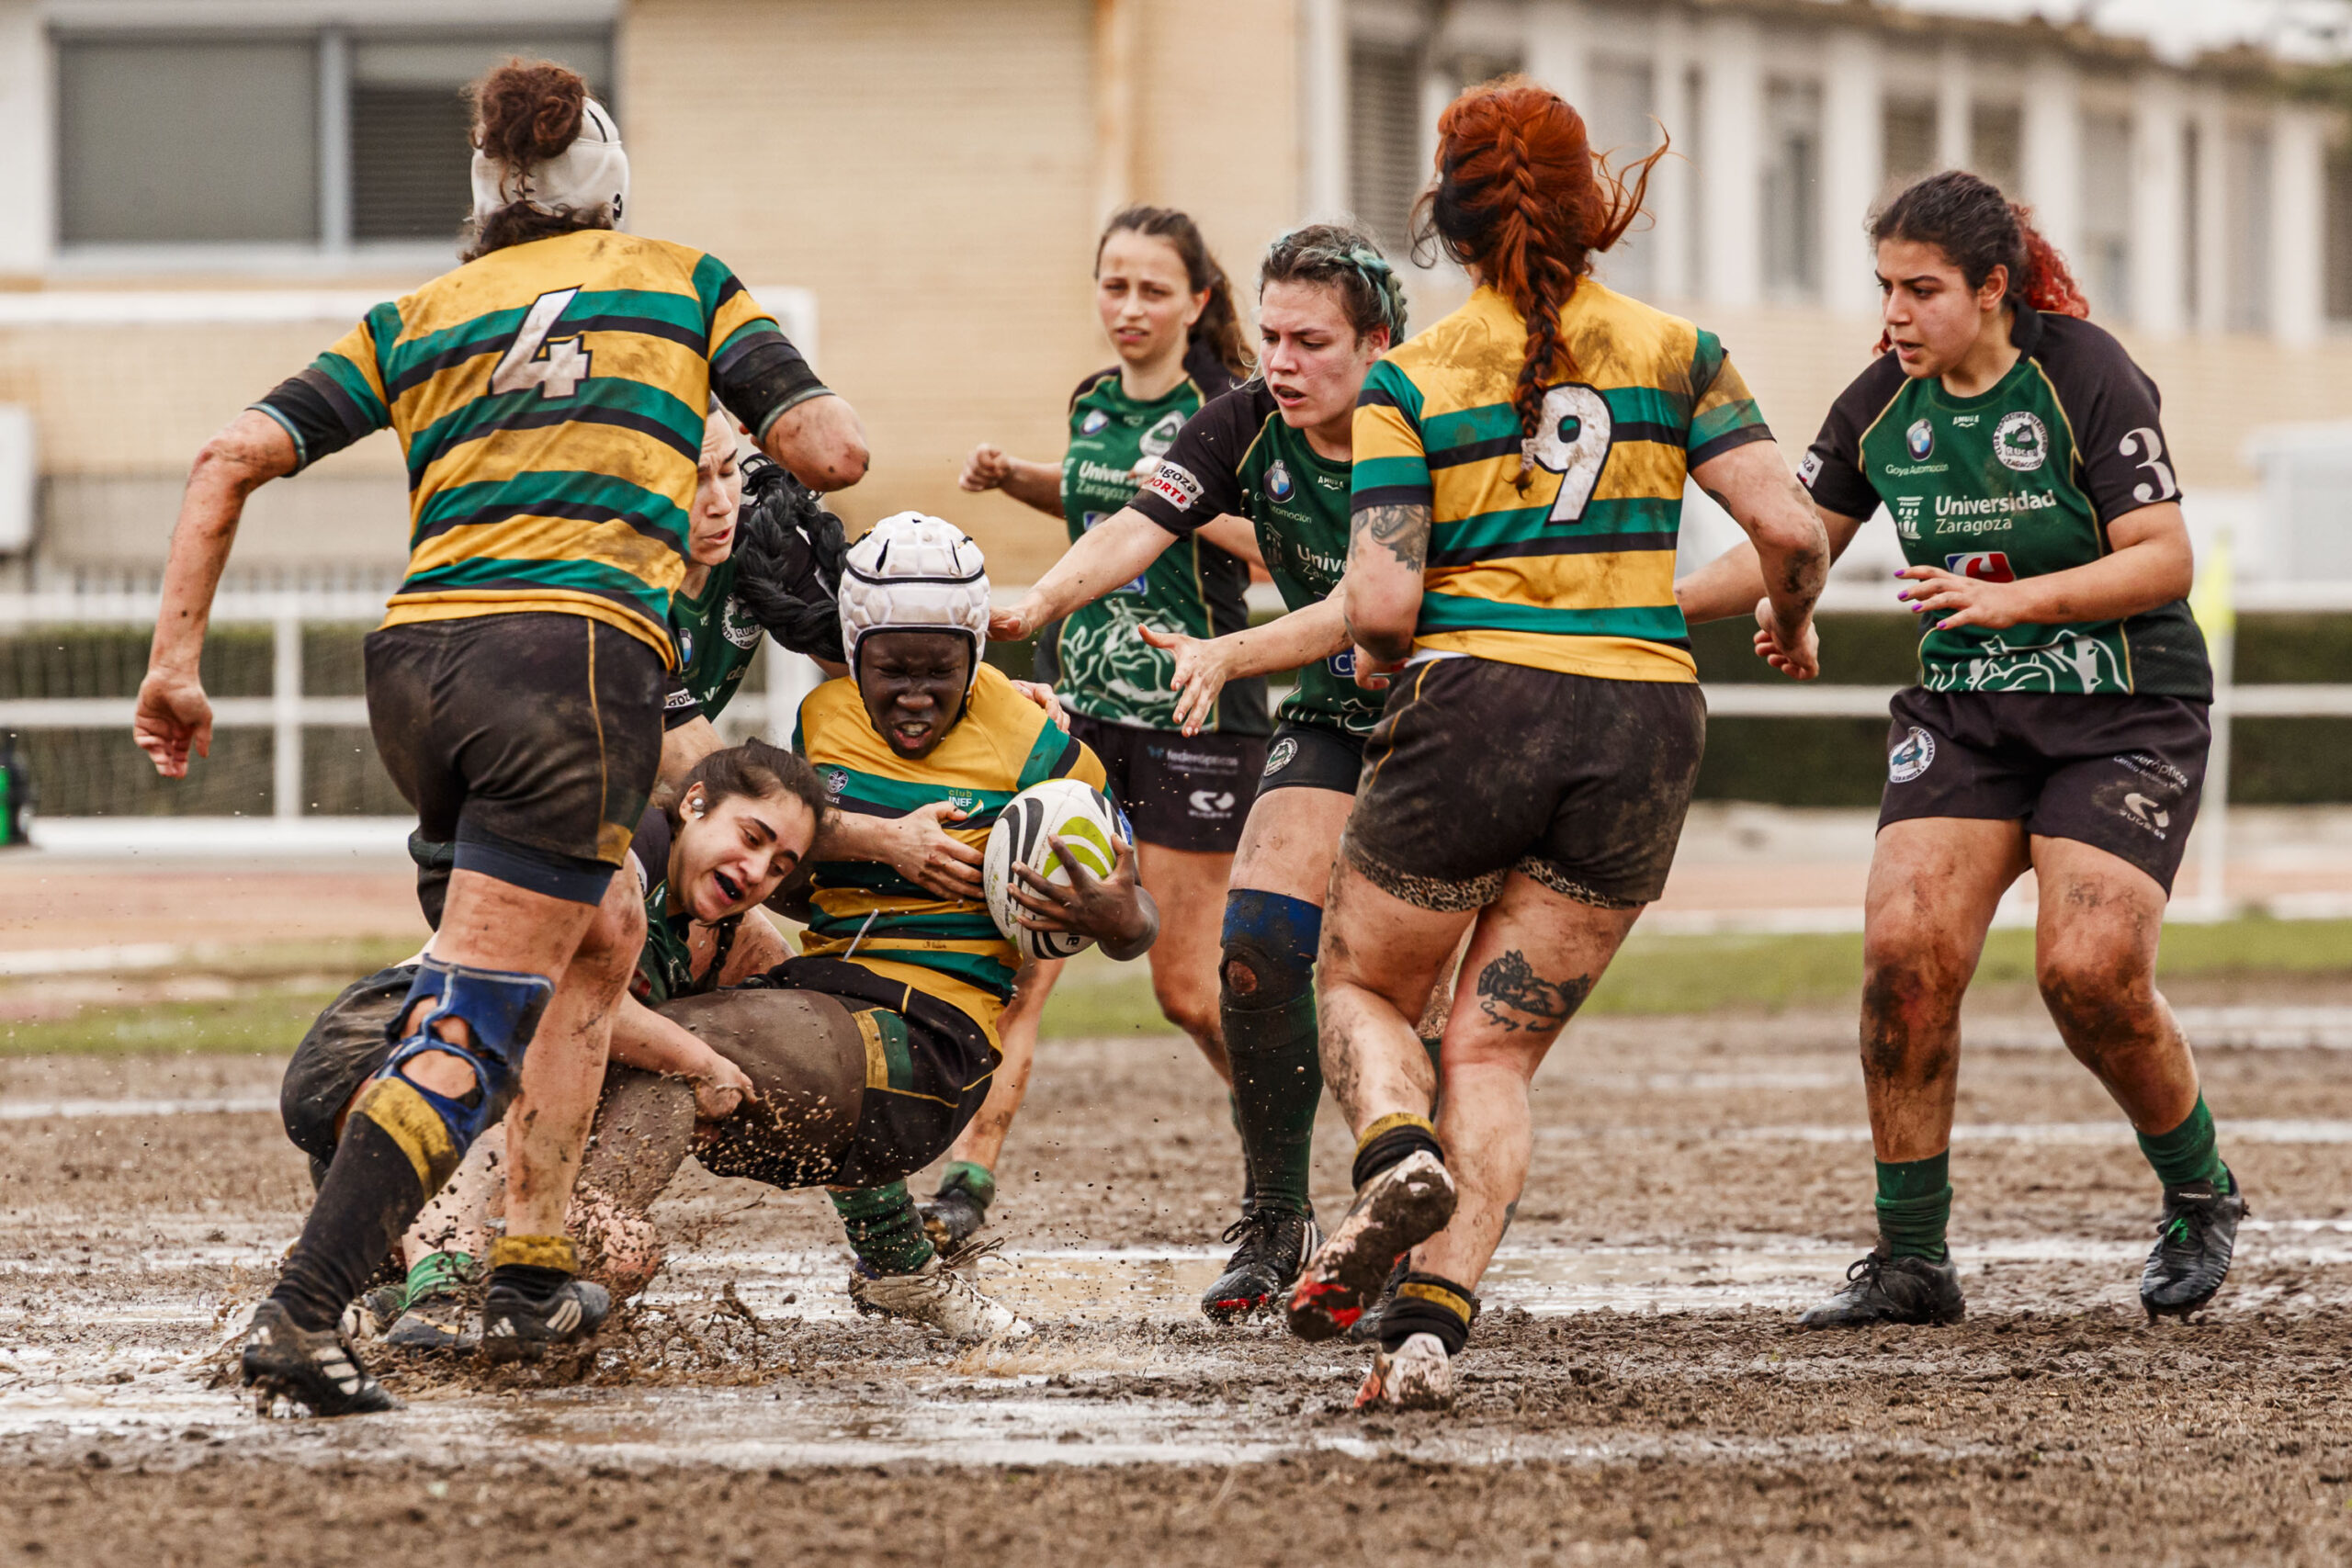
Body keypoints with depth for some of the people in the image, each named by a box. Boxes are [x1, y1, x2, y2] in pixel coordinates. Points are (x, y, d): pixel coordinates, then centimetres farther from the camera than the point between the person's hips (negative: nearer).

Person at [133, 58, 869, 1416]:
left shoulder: (419, 318, 21)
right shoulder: (684, 283, 15)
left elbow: (236, 456, 12)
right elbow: (834, 451, 8)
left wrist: (177, 657, 12)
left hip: (415, 654, 5)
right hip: (581, 648, -5)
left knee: (597, 948, 27)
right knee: (467, 1036, -9)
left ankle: (535, 1277, 22)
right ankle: (302, 1317, -24)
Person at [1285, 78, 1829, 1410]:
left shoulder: (1412, 380, -1)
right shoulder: (1675, 354, 4)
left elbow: (1381, 609, -8)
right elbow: (1789, 528, -4)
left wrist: (1382, 650, 14)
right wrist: (1793, 620, 16)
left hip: (1476, 704, -2)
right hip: (1646, 722, 2)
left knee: (1360, 987, 19)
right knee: (1498, 1051, 9)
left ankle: (1398, 1154, -14)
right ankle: (1433, 1325, -9)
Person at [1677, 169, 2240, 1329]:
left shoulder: (2084, 375, -14)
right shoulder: (1884, 405, 2)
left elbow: (2164, 558, -16)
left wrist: (2012, 599, -27)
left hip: (2126, 711, -5)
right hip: (1964, 708, 5)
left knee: (2088, 971, -19)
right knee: (1905, 948, -15)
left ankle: (2201, 1199, 10)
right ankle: (1911, 1259, -5)